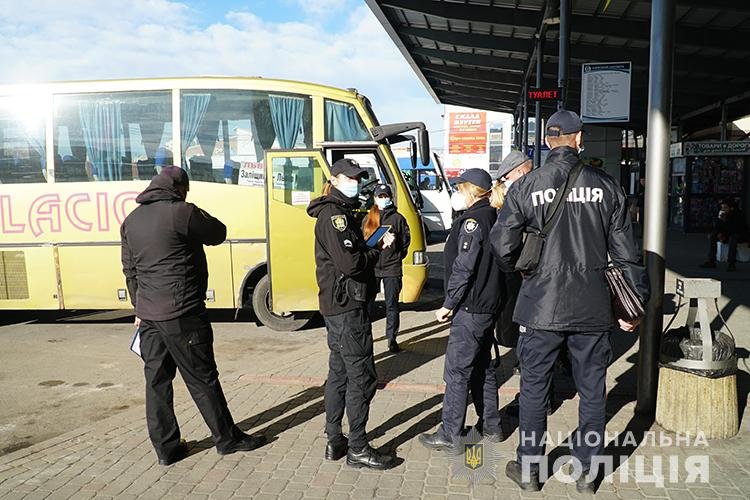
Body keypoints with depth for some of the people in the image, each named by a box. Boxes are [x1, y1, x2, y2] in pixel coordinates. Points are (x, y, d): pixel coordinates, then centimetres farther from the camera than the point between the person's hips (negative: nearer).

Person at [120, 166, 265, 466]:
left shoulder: (131, 221, 12)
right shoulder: (182, 212, -13)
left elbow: (130, 270, 17)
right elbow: (218, 234, -1)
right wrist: (197, 215, 14)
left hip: (148, 315, 7)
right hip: (182, 314, -7)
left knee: (157, 380, 12)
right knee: (202, 378, 4)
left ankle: (166, 447, 20)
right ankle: (227, 439, 17)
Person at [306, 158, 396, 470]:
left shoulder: (340, 213, 18)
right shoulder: (333, 215, -15)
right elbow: (349, 263, -23)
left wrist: (377, 245, 0)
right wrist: (378, 251, -8)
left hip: (336, 306, 11)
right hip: (346, 306, -11)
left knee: (339, 372, 15)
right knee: (362, 376, -4)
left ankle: (335, 441, 25)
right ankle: (357, 449, 6)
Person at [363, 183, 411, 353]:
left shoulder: (397, 218, 1)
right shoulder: (368, 218, 8)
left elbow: (406, 240, 6)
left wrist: (397, 256, 3)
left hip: (392, 269, -2)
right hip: (371, 267, 2)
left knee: (391, 305, 4)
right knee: (367, 303, 6)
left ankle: (392, 339, 13)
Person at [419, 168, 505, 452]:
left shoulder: (472, 220, -15)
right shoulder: (493, 218, 12)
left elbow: (463, 268, -21)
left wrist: (448, 304, -13)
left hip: (470, 308, -9)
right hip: (489, 305, 9)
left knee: (457, 371, -3)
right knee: (482, 367, 18)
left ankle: (450, 436, 4)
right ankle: (490, 426, 27)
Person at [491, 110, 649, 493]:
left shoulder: (524, 187, -5)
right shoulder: (605, 186, -1)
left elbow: (503, 246, -6)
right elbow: (624, 251, 2)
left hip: (540, 306, -1)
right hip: (592, 307, 2)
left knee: (533, 388, 13)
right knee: (592, 390, 15)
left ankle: (529, 469, 25)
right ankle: (587, 471, 28)